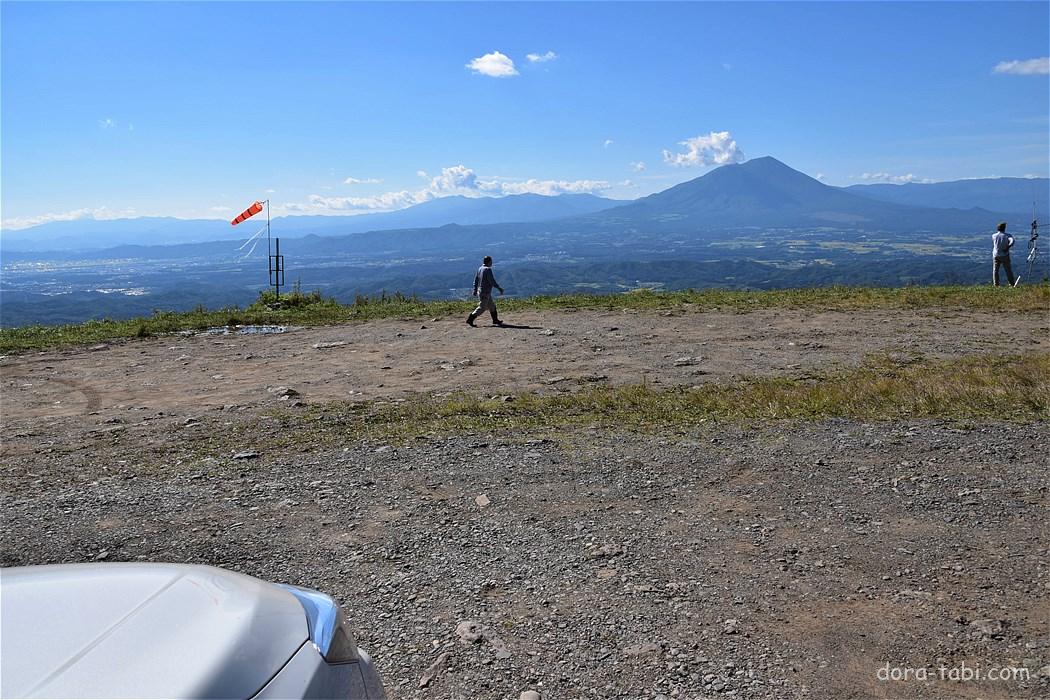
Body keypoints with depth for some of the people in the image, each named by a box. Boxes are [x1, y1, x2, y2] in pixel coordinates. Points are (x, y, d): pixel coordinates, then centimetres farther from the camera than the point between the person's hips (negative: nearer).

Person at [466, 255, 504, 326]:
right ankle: (470, 319, -2)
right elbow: (492, 281, -20)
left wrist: (475, 290, 16)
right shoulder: (488, 269, -18)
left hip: (480, 291, 9)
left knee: (492, 306, 16)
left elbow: (476, 280, 11)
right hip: (485, 292, -9)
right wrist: (499, 288, -11)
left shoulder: (480, 269, 8)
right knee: (482, 308, -3)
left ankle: (495, 320, 22)